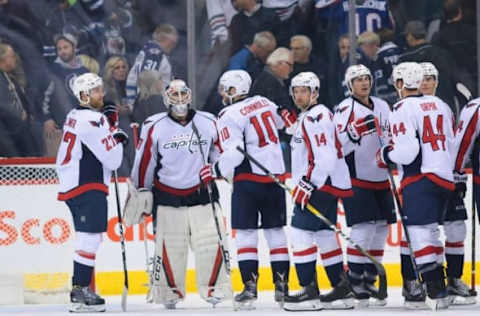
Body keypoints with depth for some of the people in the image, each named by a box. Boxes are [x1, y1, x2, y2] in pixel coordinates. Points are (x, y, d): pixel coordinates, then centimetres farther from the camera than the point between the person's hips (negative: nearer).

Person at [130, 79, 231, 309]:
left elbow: (219, 153, 16)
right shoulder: (154, 126, -4)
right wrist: (141, 191, 6)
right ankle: (169, 290, 13)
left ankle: (214, 289, 5)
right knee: (169, 246, 0)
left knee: (211, 242, -4)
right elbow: (144, 161, 3)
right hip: (168, 196, -1)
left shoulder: (208, 122, 3)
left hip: (202, 193, 2)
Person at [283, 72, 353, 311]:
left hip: (322, 184, -11)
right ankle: (342, 290, 15)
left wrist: (307, 184, -24)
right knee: (324, 235, 13)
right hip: (327, 185, 11)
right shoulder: (307, 117, 20)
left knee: (301, 233, -12)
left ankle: (309, 291, -13)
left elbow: (325, 157, -23)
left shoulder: (315, 118, -15)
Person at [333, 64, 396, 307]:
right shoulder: (345, 109, -8)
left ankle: (369, 281, 17)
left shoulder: (382, 106, 12)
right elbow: (339, 145, -20)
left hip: (381, 179, 7)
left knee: (380, 229, 8)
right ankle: (354, 281, -7)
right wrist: (357, 130, -33)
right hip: (356, 179, -7)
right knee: (363, 229, -14)